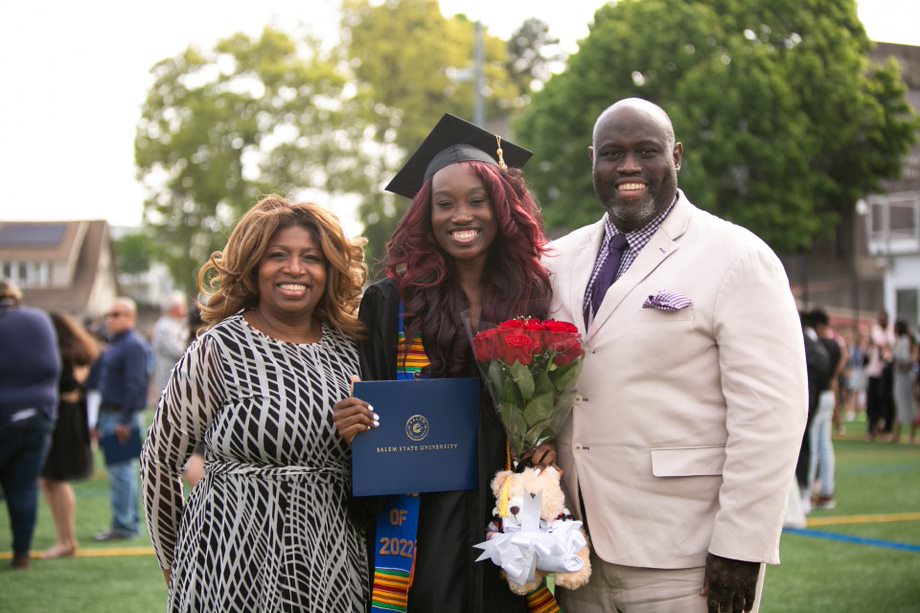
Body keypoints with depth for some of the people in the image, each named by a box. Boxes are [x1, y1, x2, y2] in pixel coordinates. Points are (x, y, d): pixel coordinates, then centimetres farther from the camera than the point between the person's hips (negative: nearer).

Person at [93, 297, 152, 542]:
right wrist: (100, 422, 21)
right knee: (119, 472, 13)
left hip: (122, 418, -10)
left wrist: (125, 421, -23)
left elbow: (136, 385, -20)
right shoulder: (114, 345, 19)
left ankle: (124, 525, -5)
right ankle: (129, 522, 19)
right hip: (109, 416, 10)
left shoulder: (134, 346, -12)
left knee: (121, 471, -8)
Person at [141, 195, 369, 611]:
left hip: (335, 562, 4)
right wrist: (172, 559, 7)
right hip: (236, 560, -4)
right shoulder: (218, 348, -7)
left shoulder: (349, 348, 5)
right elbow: (160, 458, 0)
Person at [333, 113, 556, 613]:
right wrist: (351, 426, -18)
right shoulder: (389, 304, -1)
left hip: (507, 523, 2)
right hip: (422, 530, -2)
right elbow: (361, 406, 3)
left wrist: (550, 445, -6)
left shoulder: (534, 299, 5)